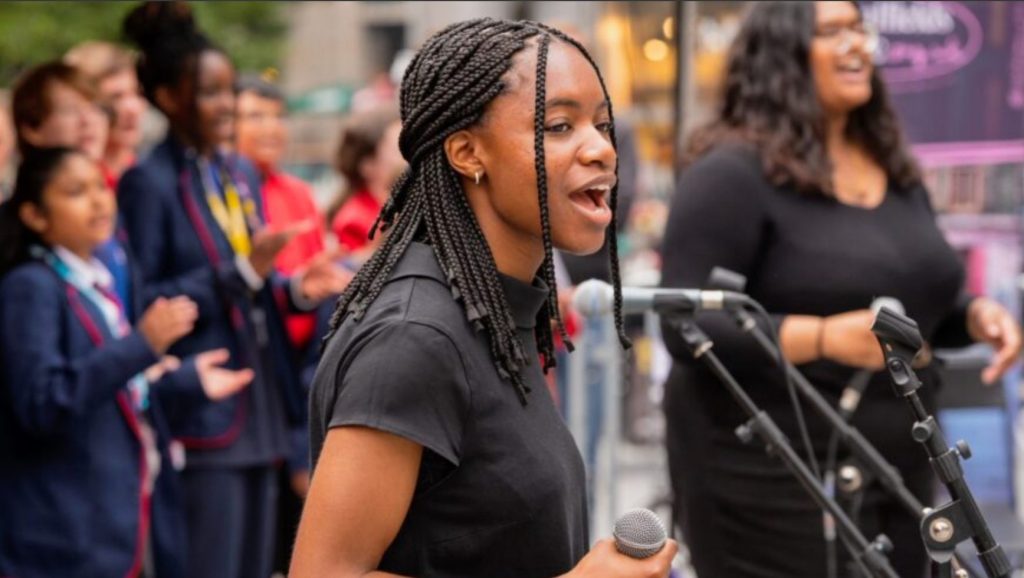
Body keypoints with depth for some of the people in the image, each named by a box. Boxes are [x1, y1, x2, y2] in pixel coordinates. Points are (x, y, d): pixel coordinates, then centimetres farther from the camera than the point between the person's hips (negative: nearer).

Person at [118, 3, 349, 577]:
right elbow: (144, 304, -15)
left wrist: (297, 289, -1)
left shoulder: (242, 173, 13)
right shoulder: (148, 183, -10)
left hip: (263, 404, 8)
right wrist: (240, 272, -21)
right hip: (202, 411, -8)